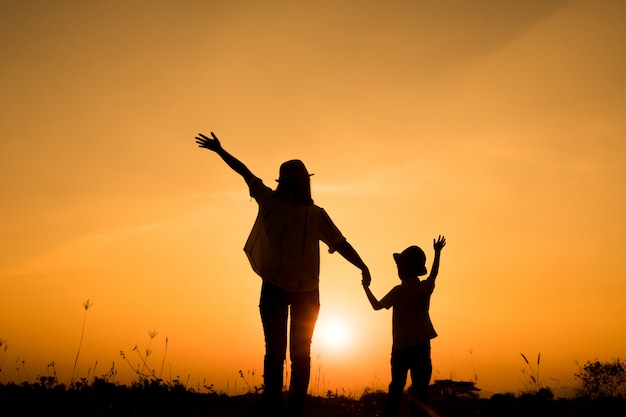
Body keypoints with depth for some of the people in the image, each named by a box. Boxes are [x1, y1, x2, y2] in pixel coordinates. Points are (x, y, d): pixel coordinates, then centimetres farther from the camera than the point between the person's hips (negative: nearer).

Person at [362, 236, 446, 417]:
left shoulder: (399, 291, -4)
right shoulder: (426, 287, 5)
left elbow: (377, 305, 7)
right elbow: (434, 274, 27)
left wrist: (366, 287, 21)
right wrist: (437, 252, 39)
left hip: (401, 346, -1)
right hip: (421, 344, 1)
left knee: (396, 387, 9)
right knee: (420, 388, -4)